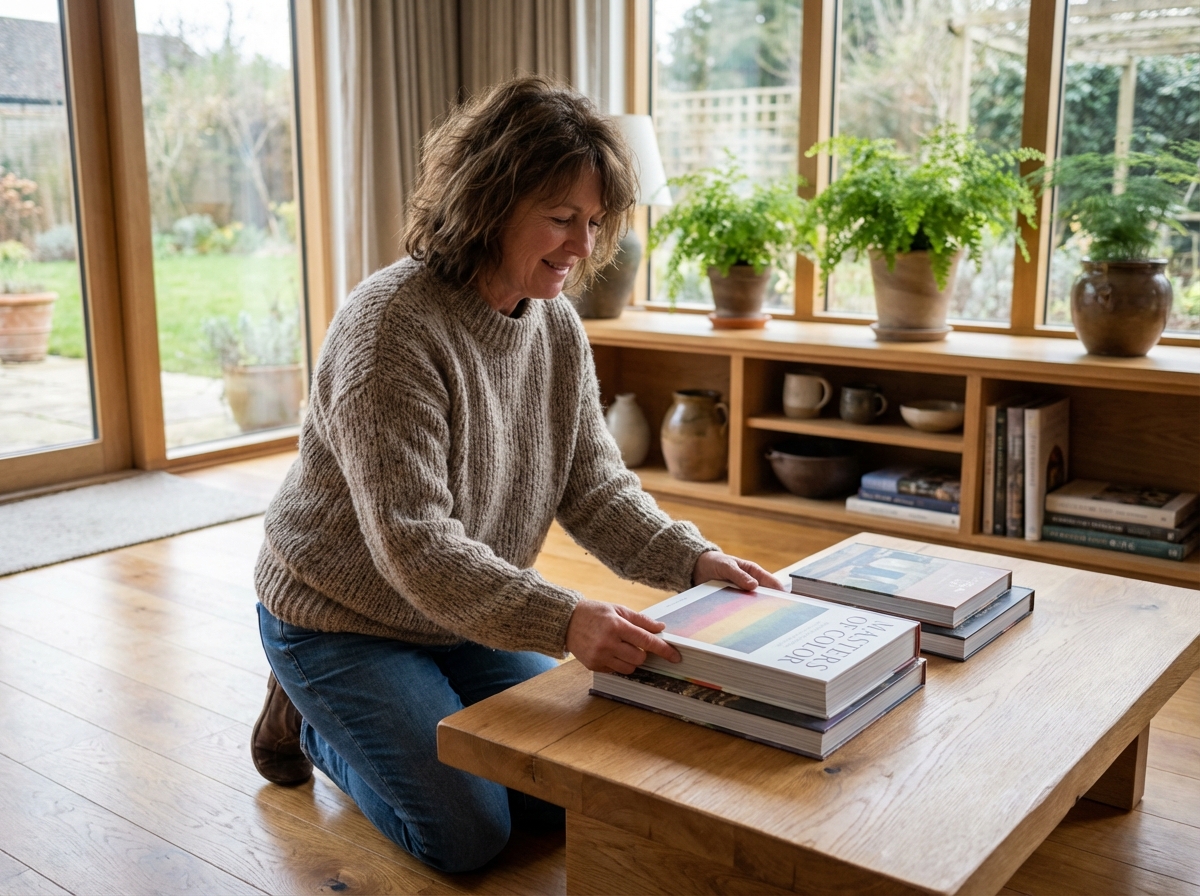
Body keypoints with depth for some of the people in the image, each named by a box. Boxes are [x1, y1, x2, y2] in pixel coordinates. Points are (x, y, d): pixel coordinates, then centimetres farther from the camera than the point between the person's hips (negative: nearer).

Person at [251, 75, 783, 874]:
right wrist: (563, 622, -44)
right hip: (342, 622, -7)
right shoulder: (392, 327, -28)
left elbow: (596, 488, -2)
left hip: (465, 620, 7)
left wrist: (694, 561, -19)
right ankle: (311, 723, 16)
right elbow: (414, 545, -34)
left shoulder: (558, 325, -4)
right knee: (468, 834, -9)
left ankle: (383, 717, 24)